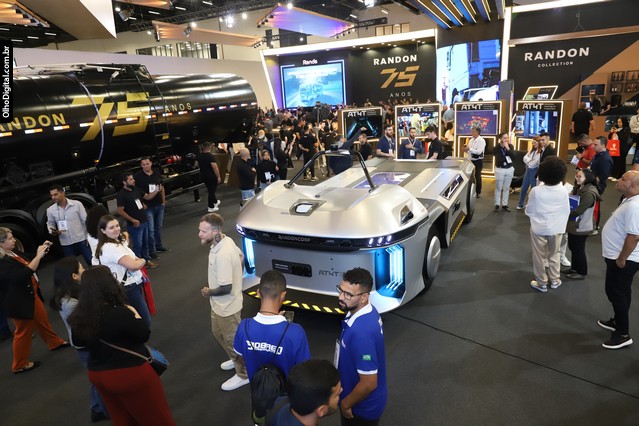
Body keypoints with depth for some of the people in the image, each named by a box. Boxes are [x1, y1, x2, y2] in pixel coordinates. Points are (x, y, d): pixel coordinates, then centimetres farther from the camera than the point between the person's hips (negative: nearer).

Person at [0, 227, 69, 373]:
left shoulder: (13, 252, 0)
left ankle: (55, 342, 44)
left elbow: (28, 264, 14)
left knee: (43, 319, 24)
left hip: (31, 294, 9)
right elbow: (22, 275, -37)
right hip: (19, 302, -9)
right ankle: (19, 365, 25)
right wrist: (38, 256, -34)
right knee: (23, 331, 7)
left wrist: (42, 251, -2)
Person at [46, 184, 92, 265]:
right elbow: (50, 224, 13)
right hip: (66, 244, 2)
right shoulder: (50, 210, 1)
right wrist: (53, 231, -10)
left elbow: (86, 220, -3)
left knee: (92, 262, 3)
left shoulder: (77, 204, -7)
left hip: (82, 240, -2)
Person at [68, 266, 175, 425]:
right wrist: (134, 314, -3)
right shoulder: (119, 313, -29)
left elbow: (79, 343, 11)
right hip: (130, 374, -6)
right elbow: (144, 335, -16)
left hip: (97, 374, 7)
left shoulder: (79, 317, -7)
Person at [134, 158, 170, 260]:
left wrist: (163, 201, 12)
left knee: (159, 227, 16)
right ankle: (151, 251, 6)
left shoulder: (157, 174, 5)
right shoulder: (138, 176, -10)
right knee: (150, 229, -3)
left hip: (159, 205, 5)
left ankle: (158, 246, 31)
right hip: (148, 206, -5)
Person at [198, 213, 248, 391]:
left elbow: (225, 288, -32)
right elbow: (241, 256, 13)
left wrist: (208, 292, -13)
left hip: (227, 306, -10)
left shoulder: (222, 255, -35)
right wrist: (235, 275, 14)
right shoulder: (226, 240, -6)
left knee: (232, 340, 11)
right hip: (219, 304, 10)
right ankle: (236, 360, 50)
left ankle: (243, 374, 33)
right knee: (217, 333, 28)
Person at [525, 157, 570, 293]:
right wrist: (561, 224, 16)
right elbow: (566, 211, -1)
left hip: (539, 228, -3)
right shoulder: (563, 191, -13)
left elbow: (529, 211, -10)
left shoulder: (536, 191, -21)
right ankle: (554, 280, 34)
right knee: (554, 255, 21)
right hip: (556, 228, 3)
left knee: (539, 256, 11)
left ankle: (542, 283, 21)